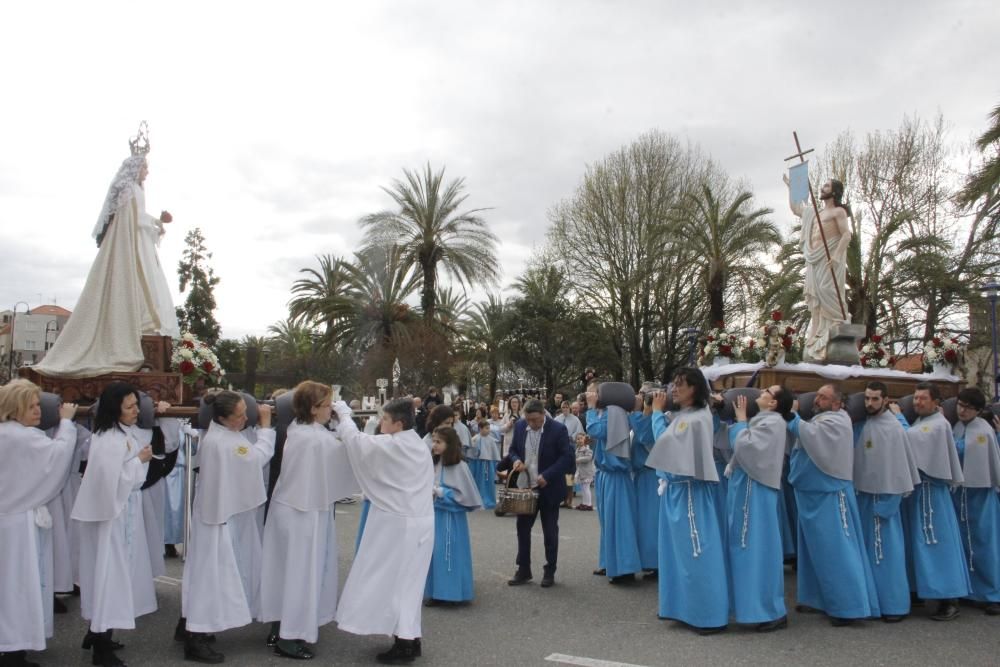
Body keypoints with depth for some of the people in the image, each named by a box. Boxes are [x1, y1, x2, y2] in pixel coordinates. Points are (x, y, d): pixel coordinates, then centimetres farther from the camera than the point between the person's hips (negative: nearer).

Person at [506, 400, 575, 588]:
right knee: (522, 528, 9)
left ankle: (549, 572, 21)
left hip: (549, 489, -4)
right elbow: (513, 449, 11)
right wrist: (516, 460, -12)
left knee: (550, 531, 7)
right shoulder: (519, 426, -2)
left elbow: (568, 457, -16)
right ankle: (523, 570, 22)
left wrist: (547, 475, -25)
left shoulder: (558, 429, -16)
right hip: (526, 487, 4)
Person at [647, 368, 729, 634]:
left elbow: (663, 441, -17)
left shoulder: (697, 418, -18)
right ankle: (683, 605, 27)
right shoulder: (680, 416, 10)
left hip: (691, 490, -10)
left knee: (696, 551, -3)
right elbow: (664, 441, 9)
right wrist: (660, 413, 3)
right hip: (676, 488, 10)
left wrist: (657, 412, -6)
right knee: (679, 549, 16)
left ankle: (710, 615, 6)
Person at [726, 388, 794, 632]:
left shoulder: (773, 422, -15)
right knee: (749, 548, 15)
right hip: (746, 488, 10)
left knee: (759, 548, -5)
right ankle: (759, 606, 26)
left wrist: (740, 420, -11)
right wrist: (740, 419, 8)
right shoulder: (762, 420, 14)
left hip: (756, 491, -10)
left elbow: (745, 446, -23)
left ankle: (773, 611, 3)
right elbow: (740, 447, 14)